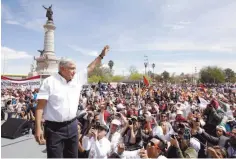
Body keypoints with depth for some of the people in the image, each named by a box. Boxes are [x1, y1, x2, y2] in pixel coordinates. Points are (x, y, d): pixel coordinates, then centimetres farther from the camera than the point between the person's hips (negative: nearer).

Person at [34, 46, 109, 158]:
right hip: (54, 128, -5)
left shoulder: (77, 79, 4)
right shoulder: (49, 82, -11)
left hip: (72, 126, 6)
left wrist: (101, 55, 20)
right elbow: (40, 107, -13)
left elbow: (90, 68, 15)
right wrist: (38, 128, -17)